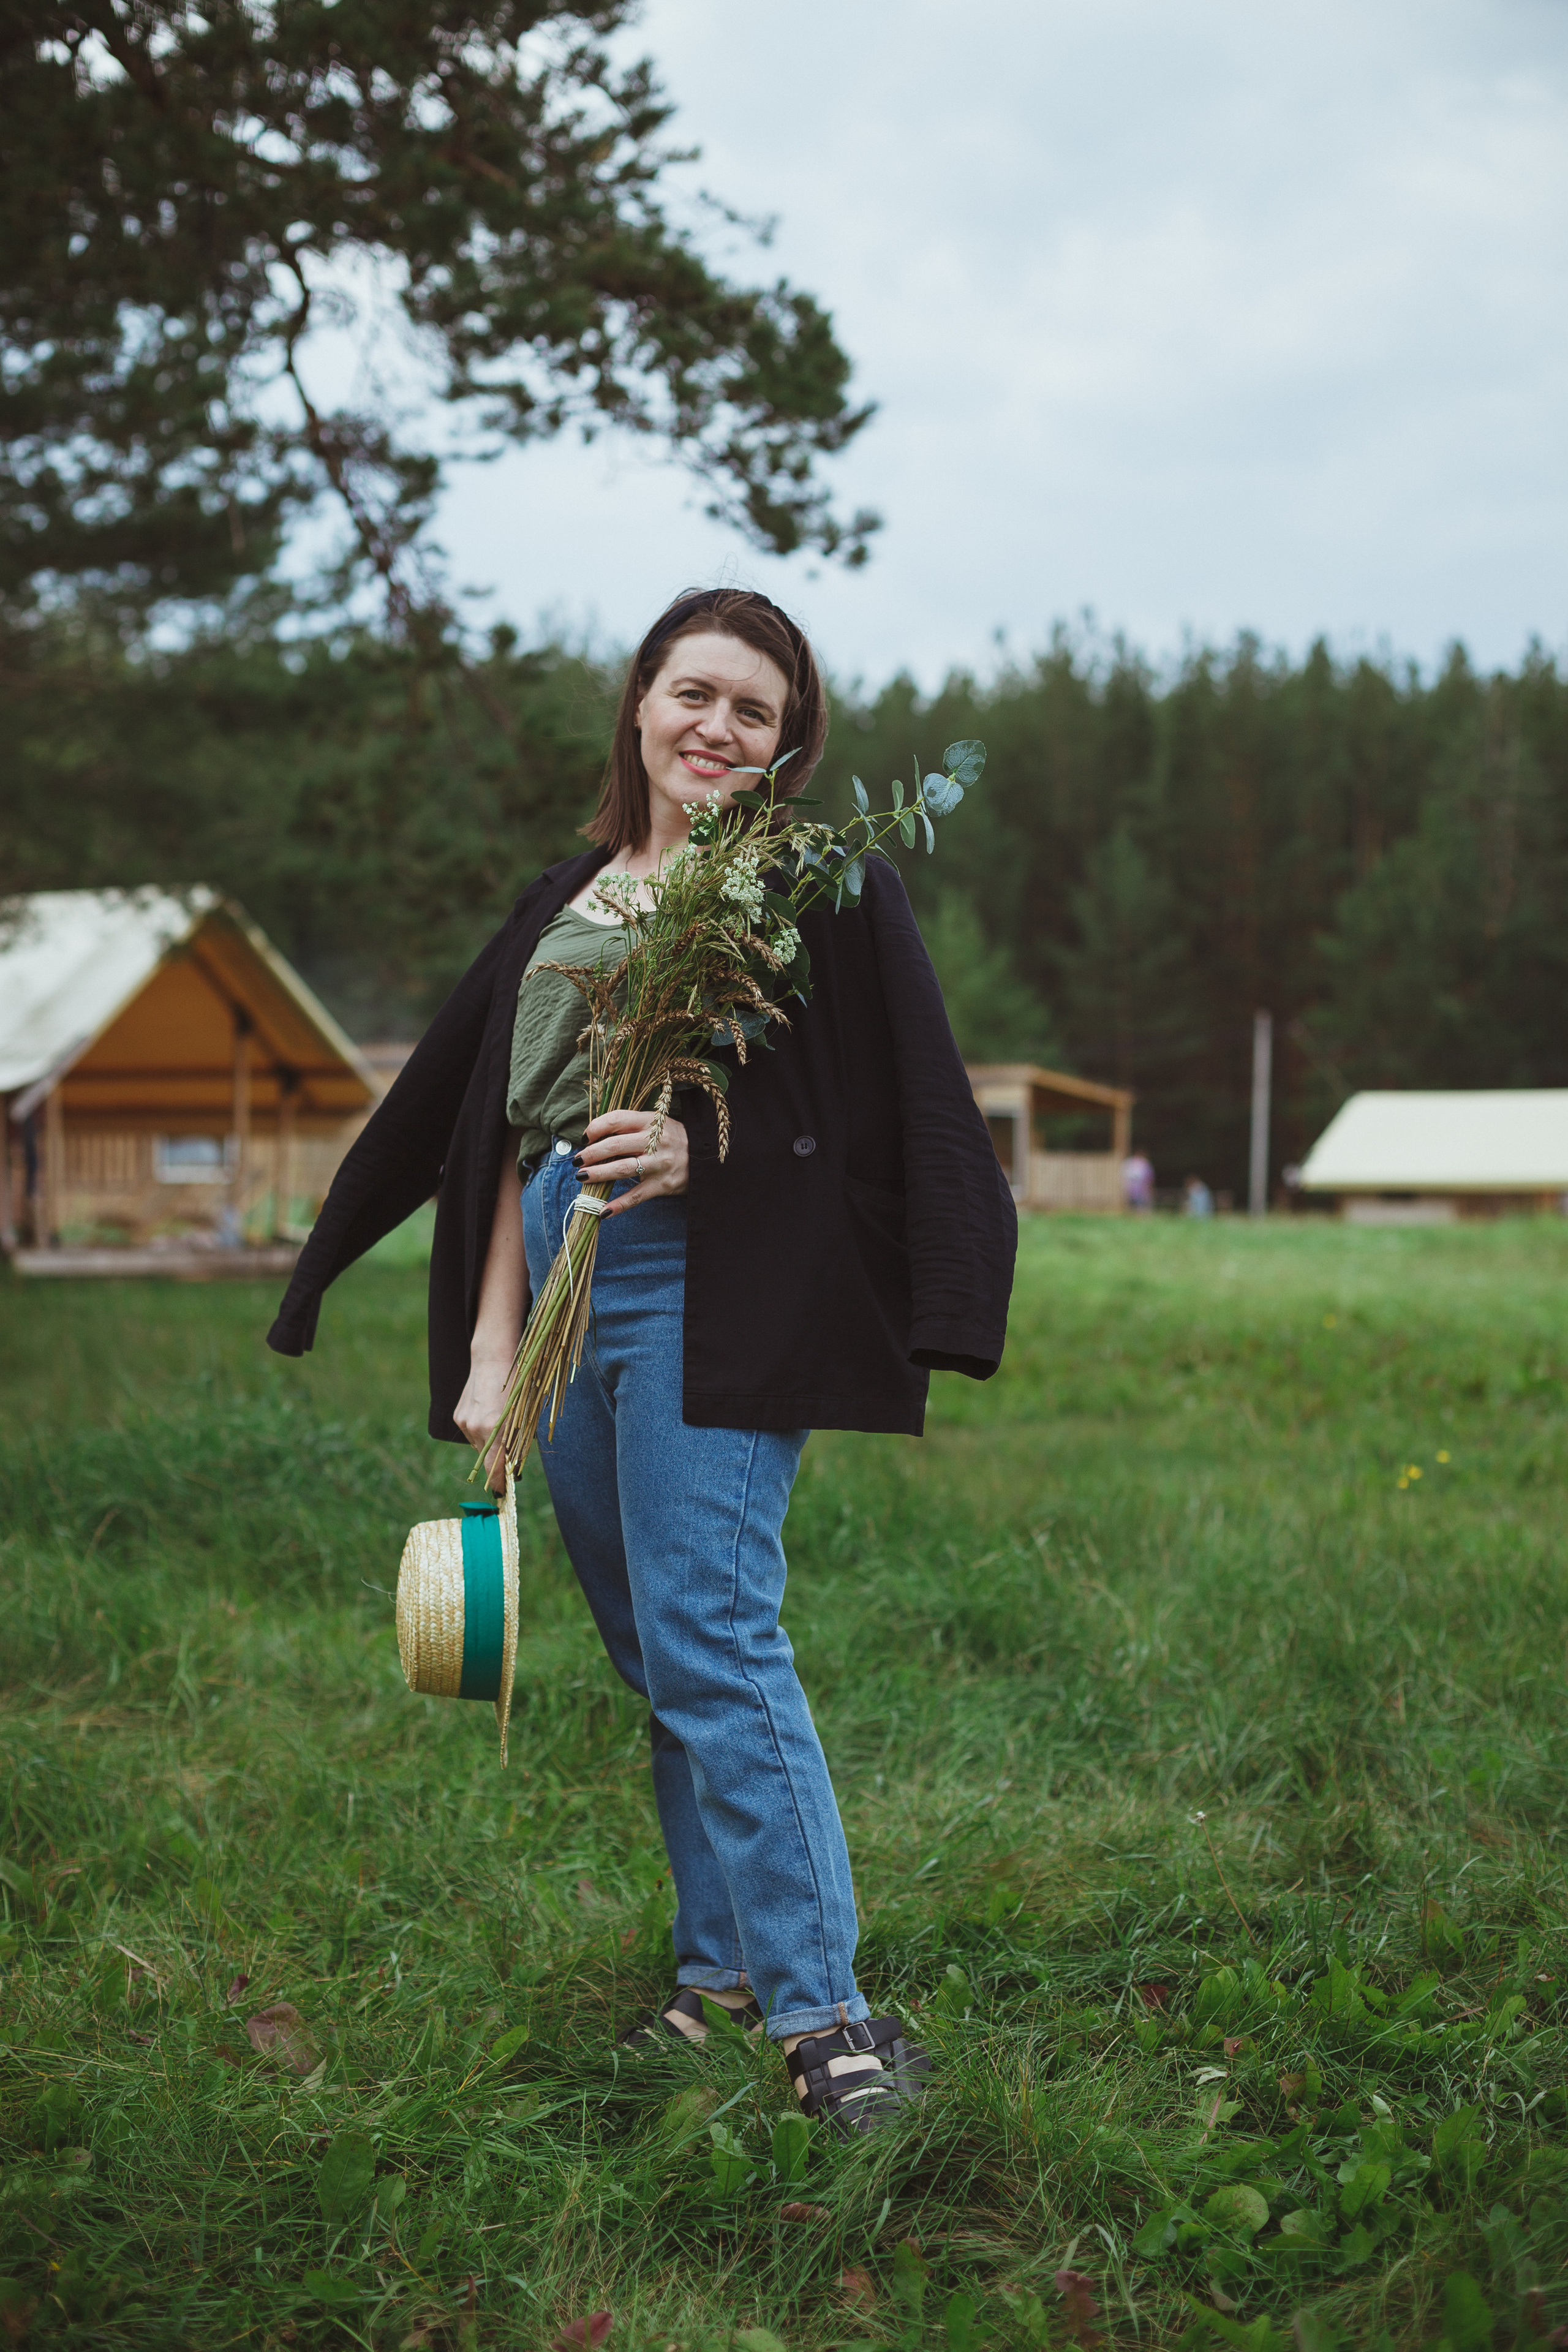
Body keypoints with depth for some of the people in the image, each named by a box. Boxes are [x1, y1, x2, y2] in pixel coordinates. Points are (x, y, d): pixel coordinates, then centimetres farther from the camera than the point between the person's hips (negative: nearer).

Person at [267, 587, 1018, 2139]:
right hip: (565, 1285, 7)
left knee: (710, 1642, -13)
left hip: (708, 1290, -7)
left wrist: (706, 1152, -20)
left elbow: (894, 1122, -6)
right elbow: (508, 1136, 17)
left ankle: (824, 2013, -6)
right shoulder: (566, 902, 18)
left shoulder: (817, 884, -1)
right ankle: (724, 1969, 23)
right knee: (660, 1658, 11)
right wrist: (489, 1356, 10)